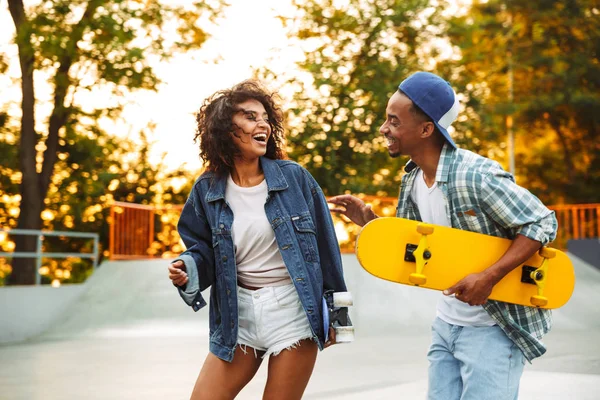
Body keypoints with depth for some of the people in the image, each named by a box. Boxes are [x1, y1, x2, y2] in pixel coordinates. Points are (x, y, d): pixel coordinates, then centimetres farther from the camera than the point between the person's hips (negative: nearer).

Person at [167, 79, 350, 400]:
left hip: (294, 310, -2)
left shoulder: (294, 177, -5)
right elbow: (204, 251, 8)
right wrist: (188, 269, -15)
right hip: (238, 312, 3)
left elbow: (324, 244, -1)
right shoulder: (208, 189, 0)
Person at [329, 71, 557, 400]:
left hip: (494, 328, -8)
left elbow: (542, 224, -20)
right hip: (447, 324, 8)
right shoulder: (412, 179, 2)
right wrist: (370, 222, -3)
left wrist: (488, 278, -27)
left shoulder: (476, 176, -24)